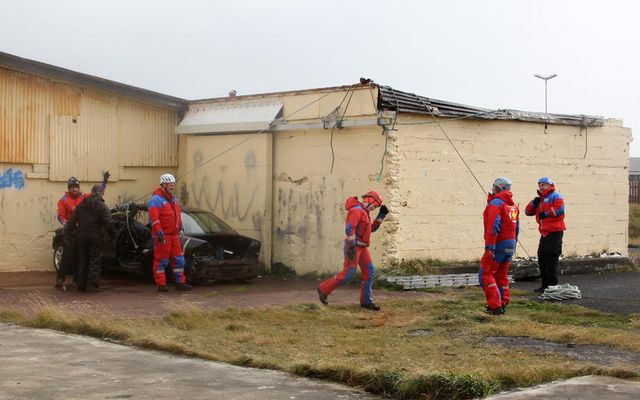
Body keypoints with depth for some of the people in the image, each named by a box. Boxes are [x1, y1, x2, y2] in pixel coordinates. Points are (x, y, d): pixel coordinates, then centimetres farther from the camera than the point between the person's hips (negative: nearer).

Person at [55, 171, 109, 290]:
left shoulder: (84, 197, 7)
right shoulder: (64, 200, -4)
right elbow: (60, 216, -8)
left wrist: (104, 181, 1)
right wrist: (65, 224, -24)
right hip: (71, 232, -5)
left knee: (79, 257, 12)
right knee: (67, 256, -8)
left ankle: (77, 279, 23)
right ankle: (60, 280, -5)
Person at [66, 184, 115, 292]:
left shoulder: (81, 205, 7)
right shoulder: (102, 206, -8)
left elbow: (72, 220, 7)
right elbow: (108, 223, -12)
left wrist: (69, 230, 18)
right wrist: (113, 235, -2)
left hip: (82, 236, 5)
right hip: (95, 237, -5)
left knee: (83, 261, 13)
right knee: (95, 261, -1)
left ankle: (81, 285, 14)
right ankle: (92, 285, -7)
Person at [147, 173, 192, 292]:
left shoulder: (173, 199, 18)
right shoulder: (156, 199, -11)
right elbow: (154, 218, -19)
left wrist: (180, 227, 23)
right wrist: (159, 232, -25)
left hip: (174, 234, 8)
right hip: (163, 236, -8)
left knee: (178, 259, 9)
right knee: (161, 260, -2)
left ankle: (180, 282, 16)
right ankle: (161, 284, 3)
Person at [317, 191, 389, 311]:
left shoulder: (363, 213, 18)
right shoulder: (356, 210, -15)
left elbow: (372, 229, 23)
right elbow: (350, 229, -25)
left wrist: (381, 215, 16)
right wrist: (352, 247, -32)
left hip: (361, 247, 10)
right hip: (353, 246, -10)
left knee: (369, 272, 3)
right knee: (348, 273, -11)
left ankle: (366, 300, 7)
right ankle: (324, 289, 3)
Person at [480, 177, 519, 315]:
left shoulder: (495, 203, -12)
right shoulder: (513, 205, 16)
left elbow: (493, 226, -22)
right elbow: (516, 227, 17)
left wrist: (489, 246, -23)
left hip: (498, 244, -9)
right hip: (510, 245, 9)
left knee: (485, 274, -5)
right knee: (502, 276, 16)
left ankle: (495, 306, -11)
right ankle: (503, 305, 18)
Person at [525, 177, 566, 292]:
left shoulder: (556, 196, -4)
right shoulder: (540, 199, 21)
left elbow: (559, 209, -21)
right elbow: (528, 212, 17)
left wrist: (545, 214, -12)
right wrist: (534, 203, 0)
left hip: (554, 232, -9)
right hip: (545, 233, 9)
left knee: (551, 259, -8)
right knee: (542, 258, 11)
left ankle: (553, 284, -3)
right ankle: (545, 284, 19)